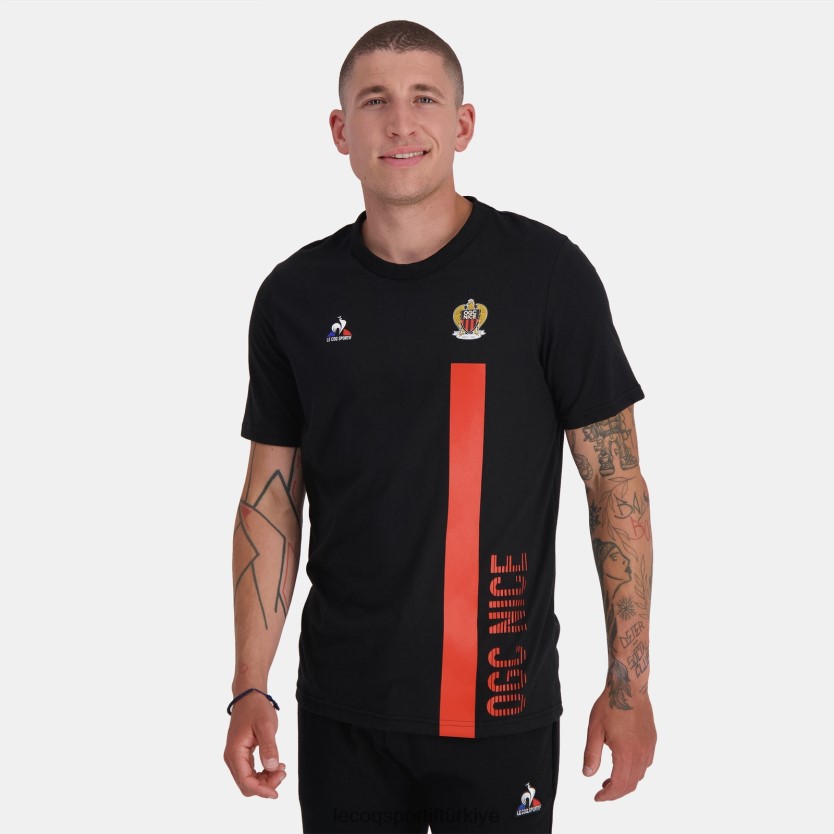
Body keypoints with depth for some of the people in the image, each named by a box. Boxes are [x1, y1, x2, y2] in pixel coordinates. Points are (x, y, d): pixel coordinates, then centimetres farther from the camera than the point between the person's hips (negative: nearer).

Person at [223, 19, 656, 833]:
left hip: (503, 708, -2)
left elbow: (616, 482, -5)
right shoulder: (296, 295, 0)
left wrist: (628, 684, -6)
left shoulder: (547, 271, -8)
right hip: (342, 710, 2)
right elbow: (271, 497, 5)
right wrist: (249, 689, 1)